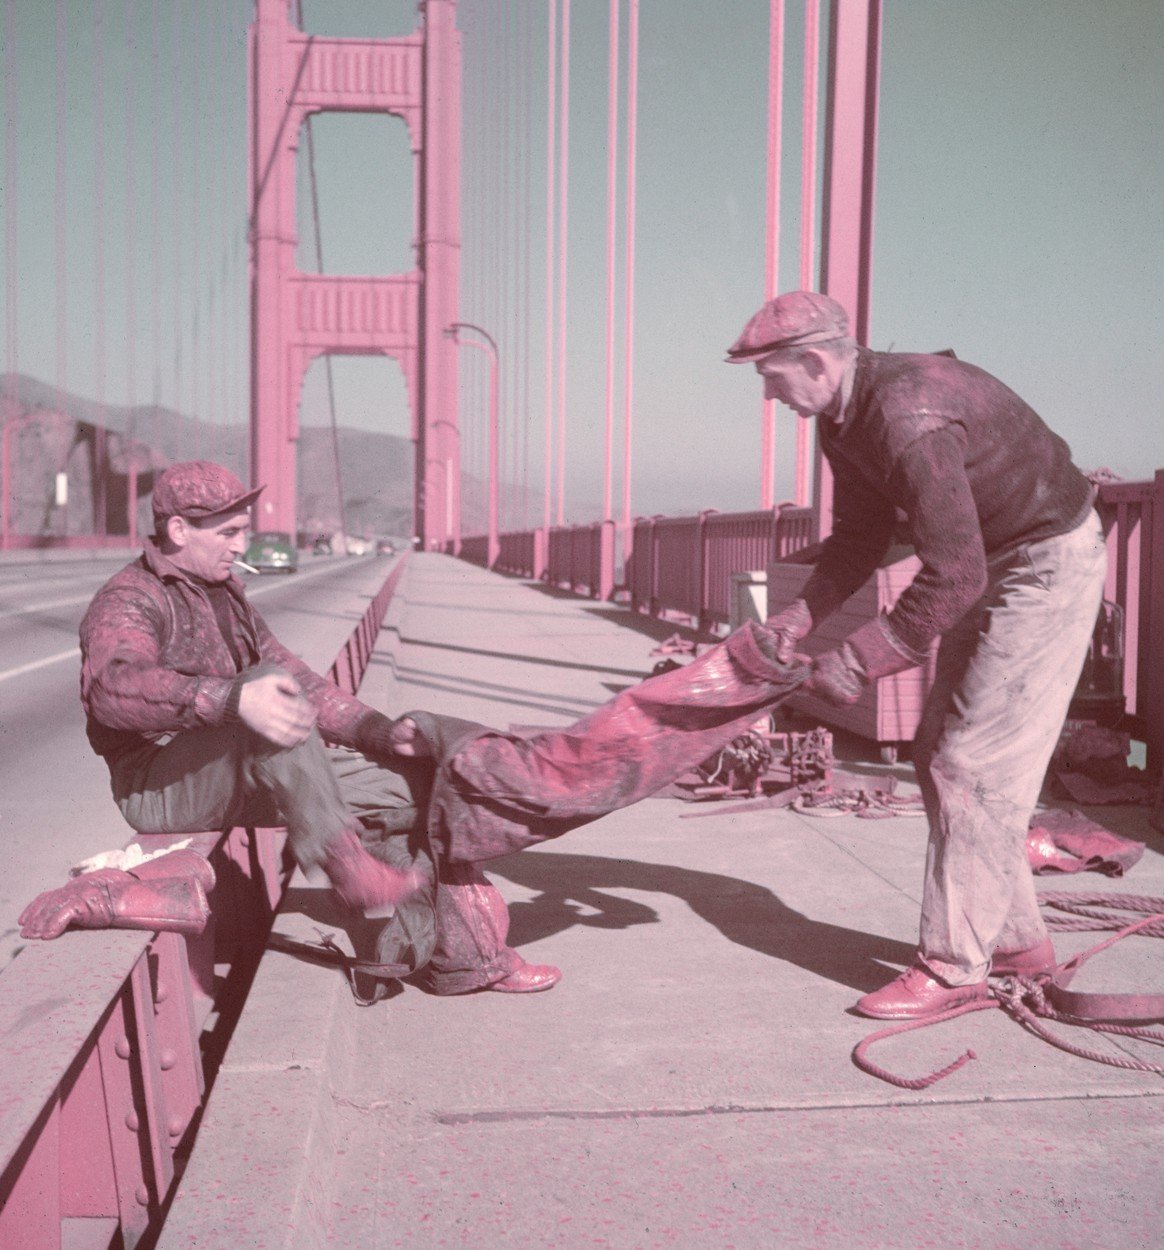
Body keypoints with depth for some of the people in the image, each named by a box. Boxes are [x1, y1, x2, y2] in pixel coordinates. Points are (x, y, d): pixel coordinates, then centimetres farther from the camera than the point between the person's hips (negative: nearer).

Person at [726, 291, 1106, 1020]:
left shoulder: (909, 418, -32)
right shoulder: (844, 420, 0)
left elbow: (952, 576, -34)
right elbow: (861, 535, 10)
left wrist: (860, 663, -26)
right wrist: (804, 616, -5)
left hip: (1049, 567, -10)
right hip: (996, 567, 10)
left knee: (975, 767, -9)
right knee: (943, 756, 11)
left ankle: (954, 969, 0)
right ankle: (1015, 938, 23)